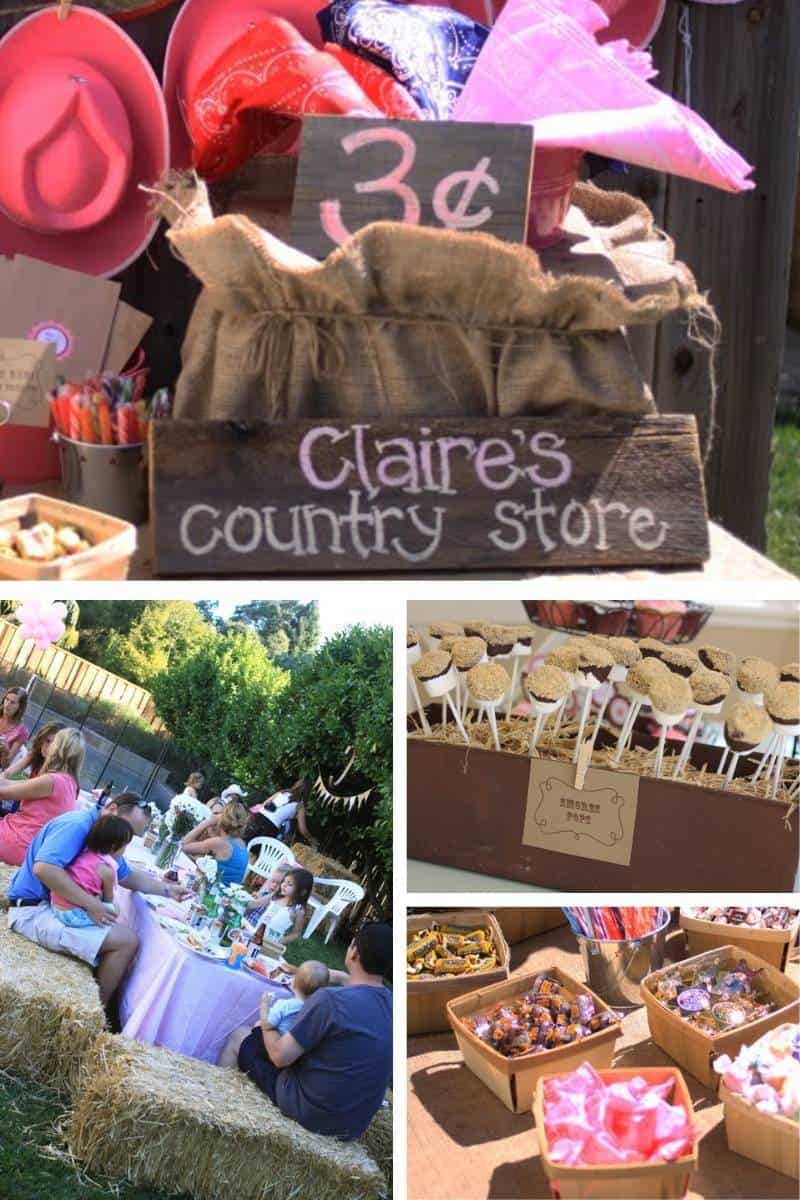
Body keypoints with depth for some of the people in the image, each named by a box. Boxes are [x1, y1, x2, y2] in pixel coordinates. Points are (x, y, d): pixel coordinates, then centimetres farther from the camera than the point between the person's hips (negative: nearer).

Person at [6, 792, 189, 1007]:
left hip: (59, 906, 11)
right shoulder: (77, 825, -20)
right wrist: (91, 905, -29)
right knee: (126, 941, -15)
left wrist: (167, 890, 9)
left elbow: (128, 876, 23)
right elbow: (43, 868, -34)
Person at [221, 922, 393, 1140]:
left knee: (239, 1036, 13)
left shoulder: (330, 999, -27)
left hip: (309, 1114, -6)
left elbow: (279, 1057, -17)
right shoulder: (389, 1002, -7)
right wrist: (342, 977, 22)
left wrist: (265, 1020, 0)